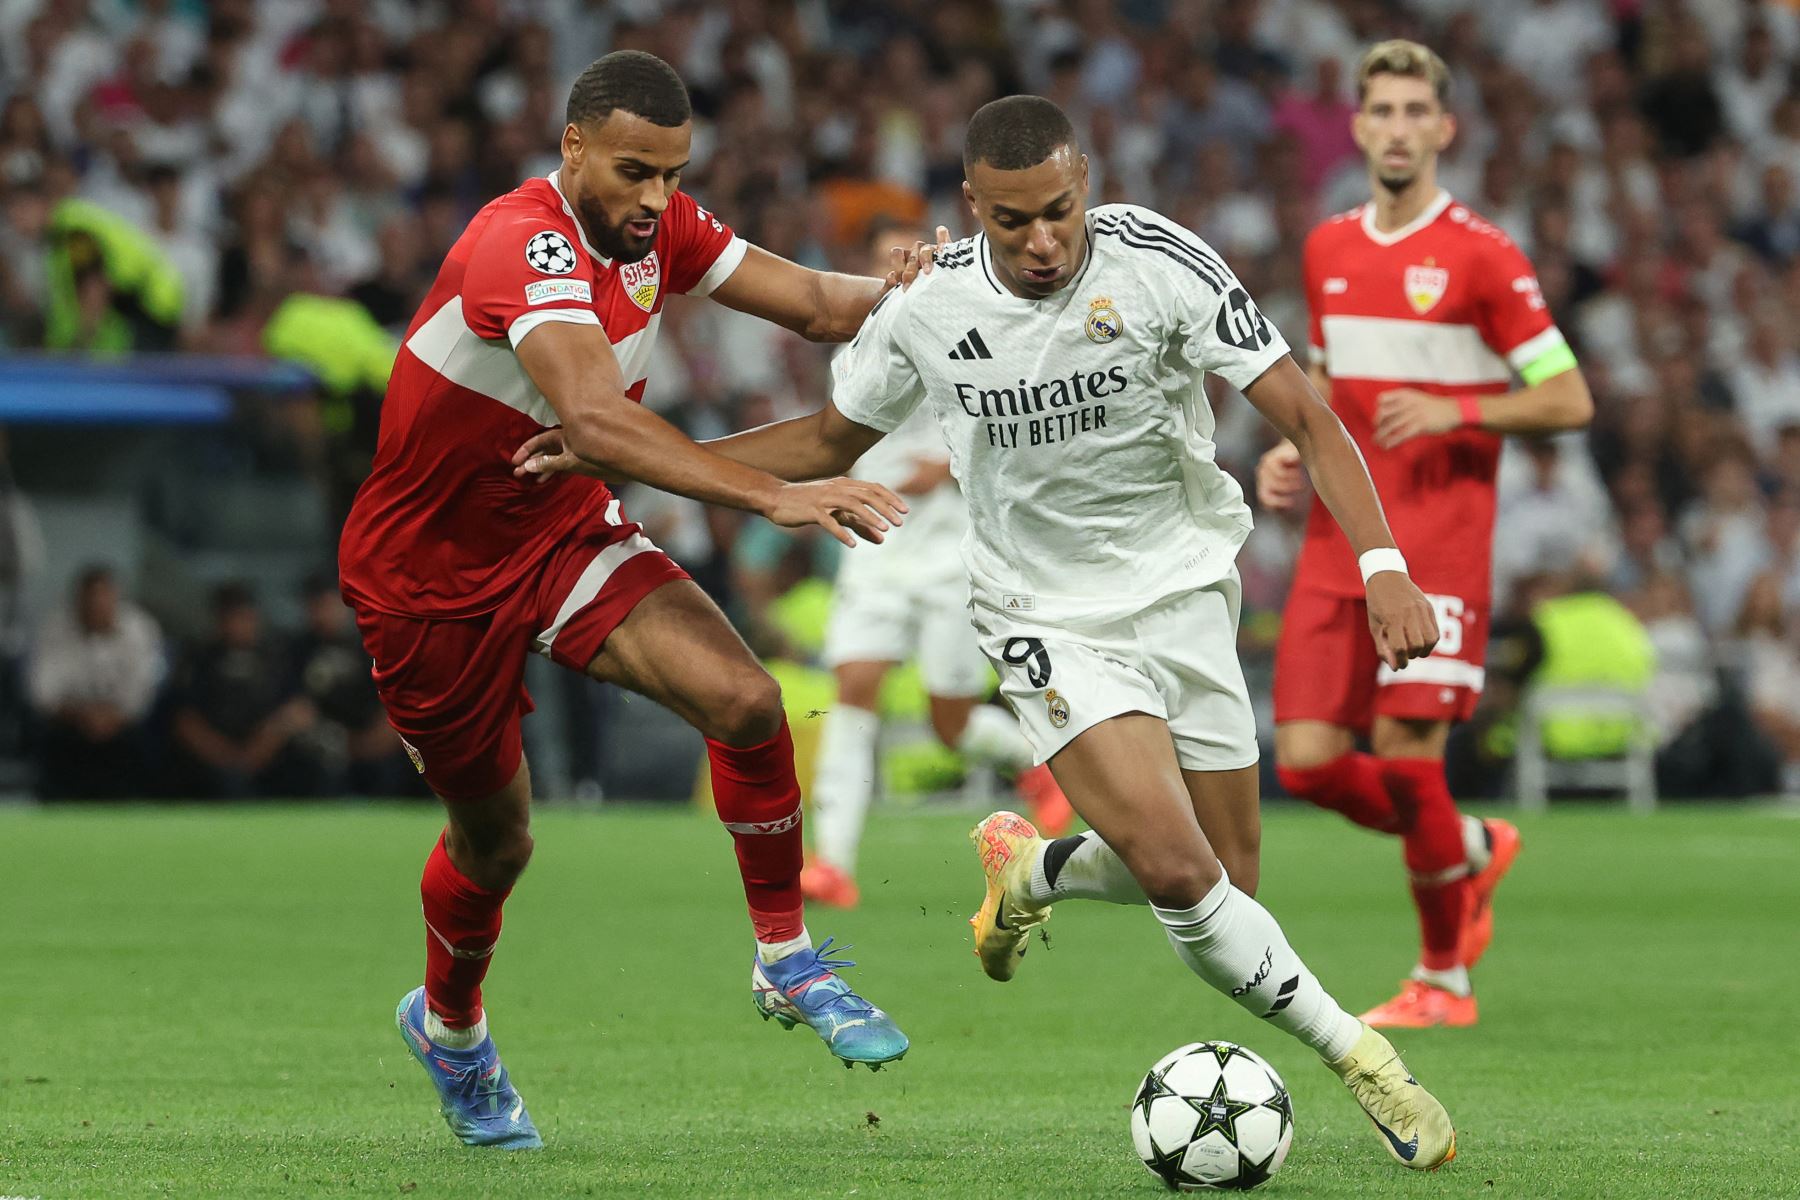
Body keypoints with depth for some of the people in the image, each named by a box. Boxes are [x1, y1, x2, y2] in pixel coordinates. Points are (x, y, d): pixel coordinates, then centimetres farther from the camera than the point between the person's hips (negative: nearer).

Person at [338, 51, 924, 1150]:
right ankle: (450, 1027, 43)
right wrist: (775, 497, -54)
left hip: (567, 534, 6)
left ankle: (788, 963, -3)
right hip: (431, 575, -6)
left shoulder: (659, 228, -7)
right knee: (495, 842, 11)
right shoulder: (525, 246, -32)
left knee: (745, 698, -20)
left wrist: (885, 291, -24)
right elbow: (596, 422, -47)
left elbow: (813, 304, 0)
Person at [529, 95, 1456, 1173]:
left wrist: (1384, 565, -30)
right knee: (1177, 871, -21)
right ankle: (1358, 1056, -4)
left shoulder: (1163, 265, -18)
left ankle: (1032, 871, 35)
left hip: (1184, 591, 1)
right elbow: (828, 442, 9)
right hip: (1049, 619, -1)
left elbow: (1307, 417, -17)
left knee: (1229, 882, 6)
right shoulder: (929, 309, -10)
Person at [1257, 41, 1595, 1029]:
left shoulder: (1480, 255, -6)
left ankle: (1444, 979, 9)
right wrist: (1292, 455, 8)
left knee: (1405, 758, -10)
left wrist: (1456, 411, -20)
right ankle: (1475, 850, 26)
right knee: (1307, 761, -2)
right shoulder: (1328, 251, 13)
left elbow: (1569, 400, -7)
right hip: (1338, 542, 6)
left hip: (1438, 548, -6)